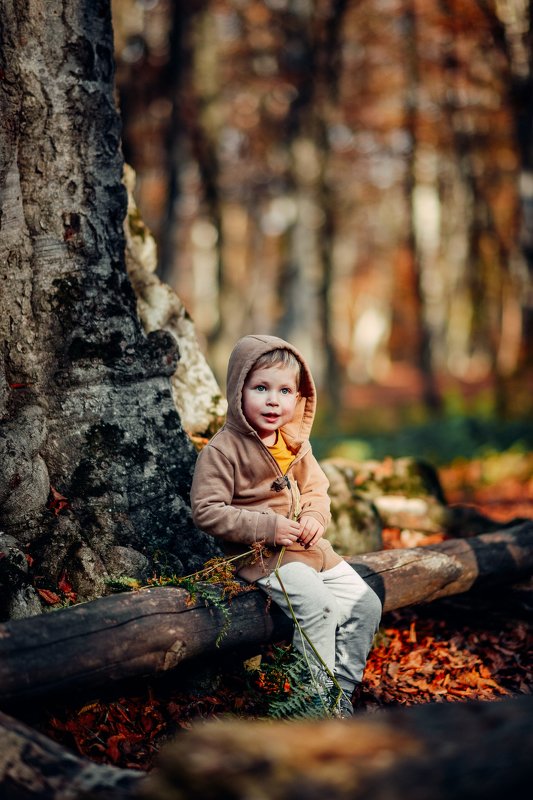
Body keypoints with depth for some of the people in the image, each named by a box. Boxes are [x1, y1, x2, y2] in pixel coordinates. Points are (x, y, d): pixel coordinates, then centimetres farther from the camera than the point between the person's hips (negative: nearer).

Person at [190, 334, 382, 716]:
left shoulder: (296, 442, 8)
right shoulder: (223, 450, -14)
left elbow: (316, 488, 19)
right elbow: (207, 511, -18)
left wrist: (315, 517, -6)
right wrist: (267, 527, -22)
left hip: (309, 548, 8)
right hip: (262, 555, -8)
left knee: (366, 603, 1)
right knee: (317, 604, -28)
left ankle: (343, 688, 12)